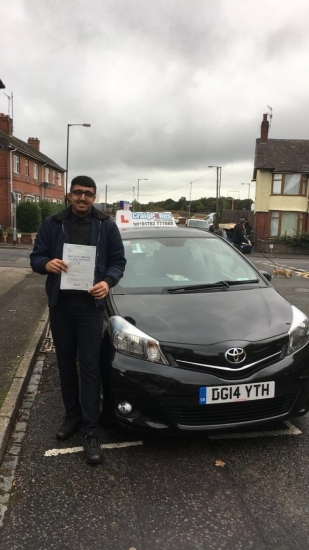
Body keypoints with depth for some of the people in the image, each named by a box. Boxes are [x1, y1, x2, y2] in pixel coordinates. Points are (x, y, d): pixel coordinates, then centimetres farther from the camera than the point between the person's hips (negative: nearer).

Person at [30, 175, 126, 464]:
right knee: (66, 363, 14)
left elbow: (118, 261, 3)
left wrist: (108, 281, -17)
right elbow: (35, 257, 5)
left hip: (90, 305, -2)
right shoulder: (52, 223, 5)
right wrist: (47, 263, -19)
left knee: (90, 366, -2)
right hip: (59, 304, 3)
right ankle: (72, 415, 32)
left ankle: (90, 430, 5)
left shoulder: (106, 225, 2)